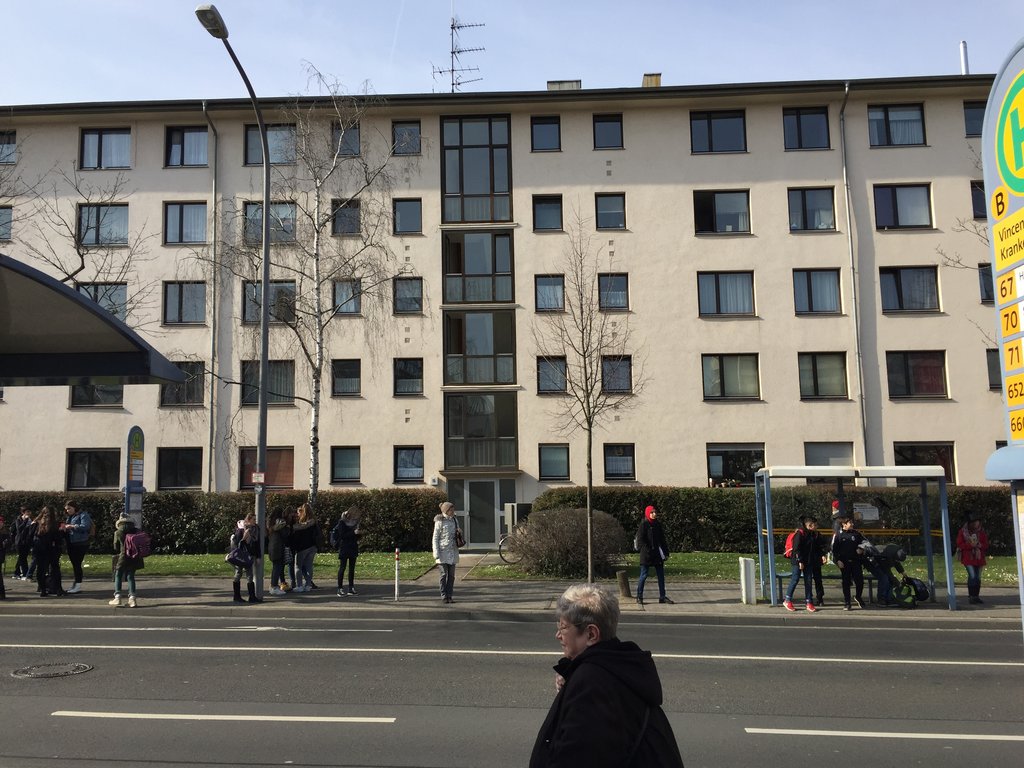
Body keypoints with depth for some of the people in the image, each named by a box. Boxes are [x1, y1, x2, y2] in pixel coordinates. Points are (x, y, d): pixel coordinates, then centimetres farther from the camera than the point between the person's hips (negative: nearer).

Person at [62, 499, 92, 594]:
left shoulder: (83, 515, -8)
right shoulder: (70, 517, 18)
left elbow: (85, 526, -22)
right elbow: (68, 529, 20)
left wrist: (72, 526, -21)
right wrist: (65, 528, -1)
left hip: (80, 544, -8)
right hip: (71, 544, 8)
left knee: (77, 564, -7)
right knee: (74, 564, 13)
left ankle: (78, 586, -1)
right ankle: (76, 584, 22)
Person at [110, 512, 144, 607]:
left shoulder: (118, 532, -6)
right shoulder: (136, 531, 2)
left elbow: (116, 547, 3)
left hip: (122, 557, -3)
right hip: (134, 559, 3)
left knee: (118, 576, 12)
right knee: (131, 577, 10)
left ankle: (117, 597, 5)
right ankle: (132, 598, 1)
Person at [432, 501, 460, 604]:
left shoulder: (454, 520, 10)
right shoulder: (440, 522, -6)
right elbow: (435, 538, -5)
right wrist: (436, 553, -11)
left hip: (453, 552, 5)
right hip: (443, 552, -5)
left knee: (451, 575, 5)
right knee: (444, 574, -5)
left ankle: (449, 596, 10)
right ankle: (444, 596, 1)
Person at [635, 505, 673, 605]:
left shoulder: (658, 525, 11)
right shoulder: (644, 524, -7)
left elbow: (662, 540, 16)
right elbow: (640, 540, -11)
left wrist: (666, 552, 9)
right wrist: (648, 549, -18)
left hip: (658, 555, 6)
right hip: (646, 555, -6)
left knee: (661, 575, 8)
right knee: (643, 575, -1)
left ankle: (662, 597, 16)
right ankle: (639, 596, 8)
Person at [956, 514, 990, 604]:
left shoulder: (981, 531, 6)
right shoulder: (963, 532, -3)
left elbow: (986, 544, 8)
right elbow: (959, 544, -4)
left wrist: (979, 545, -14)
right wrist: (970, 545, -18)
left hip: (979, 558, 4)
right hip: (968, 558, -4)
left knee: (978, 577, 9)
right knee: (972, 576, -15)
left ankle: (976, 596, 19)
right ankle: (971, 596, -8)